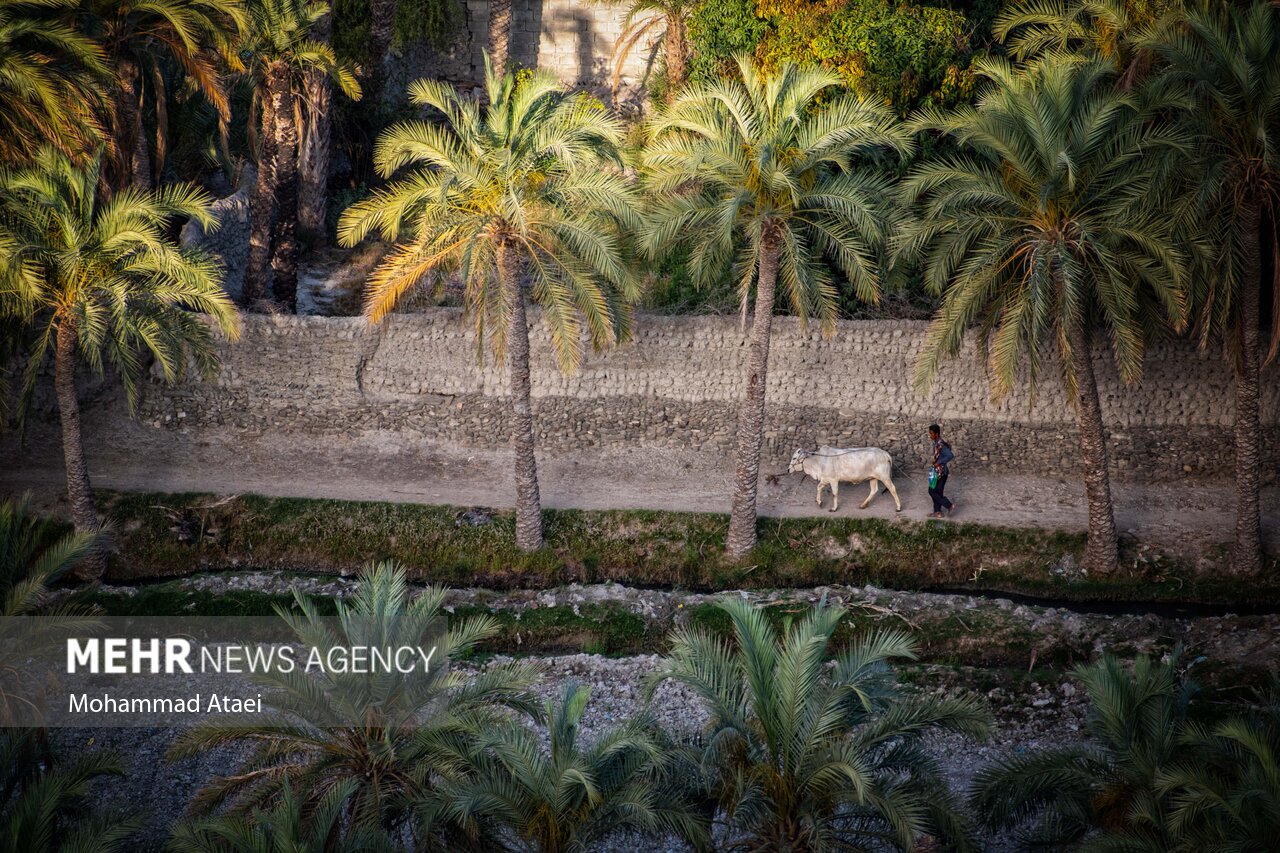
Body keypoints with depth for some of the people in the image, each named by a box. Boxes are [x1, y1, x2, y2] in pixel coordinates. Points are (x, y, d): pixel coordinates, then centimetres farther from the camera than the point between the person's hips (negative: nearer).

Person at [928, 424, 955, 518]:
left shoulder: (940, 445, -23)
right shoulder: (937, 443, 7)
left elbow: (950, 455, -33)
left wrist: (939, 462, -27)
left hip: (941, 472, -10)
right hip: (938, 471, 10)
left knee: (932, 491, -2)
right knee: (937, 492, 15)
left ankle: (949, 505, 2)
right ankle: (938, 512, 23)